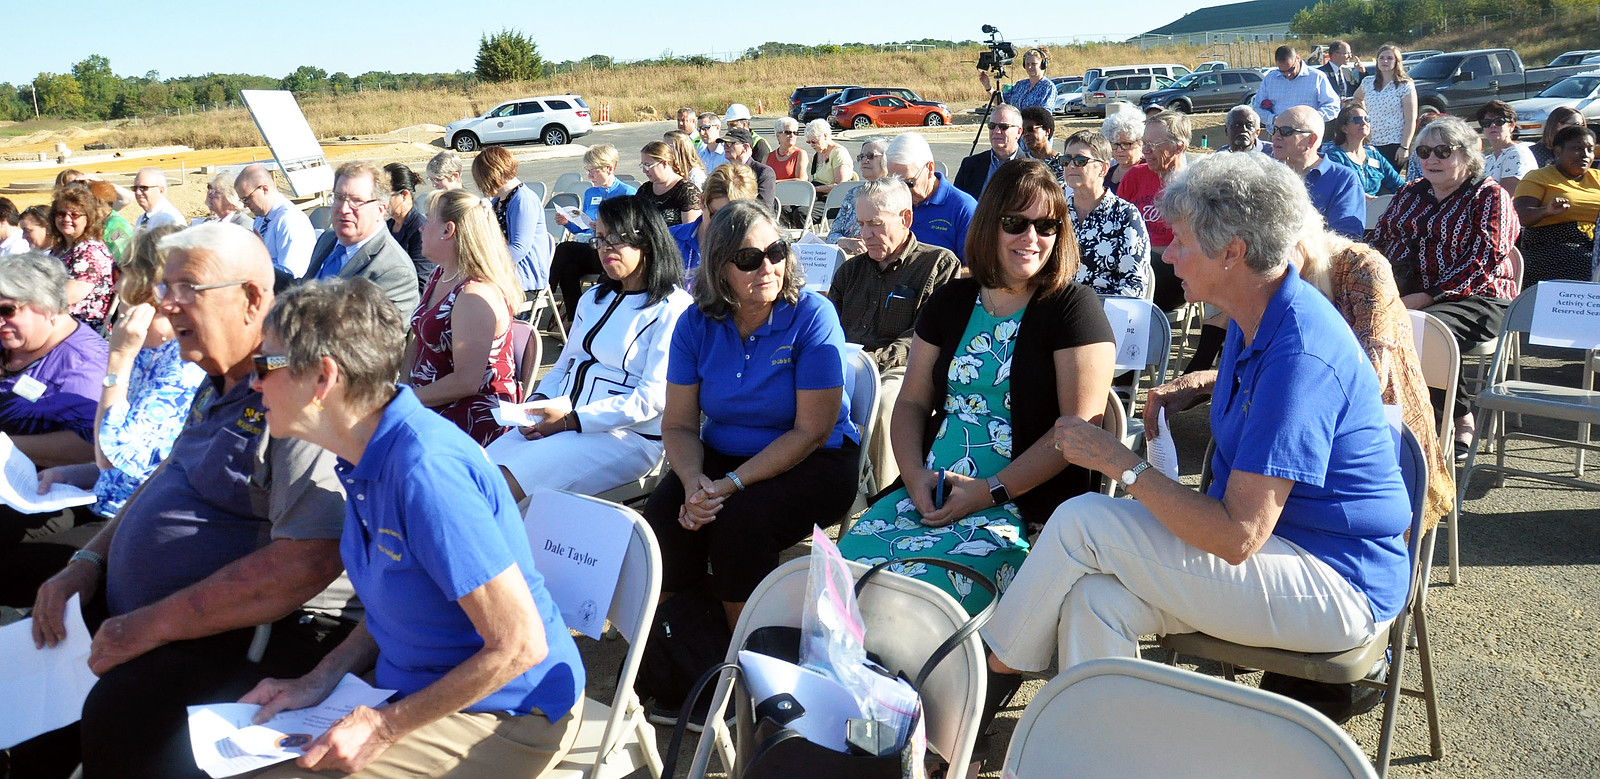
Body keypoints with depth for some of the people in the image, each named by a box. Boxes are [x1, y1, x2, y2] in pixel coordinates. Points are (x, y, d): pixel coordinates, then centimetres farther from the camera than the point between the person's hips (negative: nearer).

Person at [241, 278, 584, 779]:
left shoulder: (426, 470, -28)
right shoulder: (368, 459, 4)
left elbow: (519, 646, -27)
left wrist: (386, 728, -18)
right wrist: (319, 680, 2)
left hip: (502, 714, -9)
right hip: (413, 685, 9)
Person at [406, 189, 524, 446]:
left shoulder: (476, 295, -20)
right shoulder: (439, 275, 11)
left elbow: (466, 382, -23)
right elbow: (419, 342, 15)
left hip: (476, 414, -9)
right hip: (429, 401, 9)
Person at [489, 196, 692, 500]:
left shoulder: (672, 308, -6)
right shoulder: (594, 297, 22)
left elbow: (652, 398, -14)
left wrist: (571, 420, -17)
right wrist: (540, 401, 0)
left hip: (626, 436, -7)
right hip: (561, 421, 8)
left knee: (501, 486, -25)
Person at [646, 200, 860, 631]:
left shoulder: (812, 317, -13)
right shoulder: (696, 324, -1)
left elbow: (811, 431, -17)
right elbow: (678, 423, 1)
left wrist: (732, 484, -24)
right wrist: (694, 481, -21)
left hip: (810, 463, -4)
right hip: (720, 456, 4)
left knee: (739, 518, -31)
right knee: (664, 512, -22)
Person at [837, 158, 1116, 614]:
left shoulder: (1073, 308, -1)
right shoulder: (952, 301, 16)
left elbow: (1080, 425, -9)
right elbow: (912, 402, 16)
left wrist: (991, 491, -15)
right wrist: (916, 478, -3)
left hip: (1026, 505, -5)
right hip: (932, 494, 5)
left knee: (917, 588, -29)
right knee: (848, 563, -20)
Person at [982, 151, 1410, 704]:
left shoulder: (1298, 356, -27)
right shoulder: (1258, 319, 5)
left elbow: (1238, 536, -28)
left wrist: (1119, 463, -21)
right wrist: (1194, 387, 11)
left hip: (1337, 589, -9)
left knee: (1082, 522, -18)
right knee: (1096, 600, -18)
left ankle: (997, 663, 4)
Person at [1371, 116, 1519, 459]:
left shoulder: (1489, 196, 3)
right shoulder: (1409, 194, 21)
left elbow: (1484, 260, -10)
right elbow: (1379, 241, 17)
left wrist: (1427, 297, -20)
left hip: (1473, 299, -5)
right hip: (1402, 296, 5)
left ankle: (1460, 421, -16)